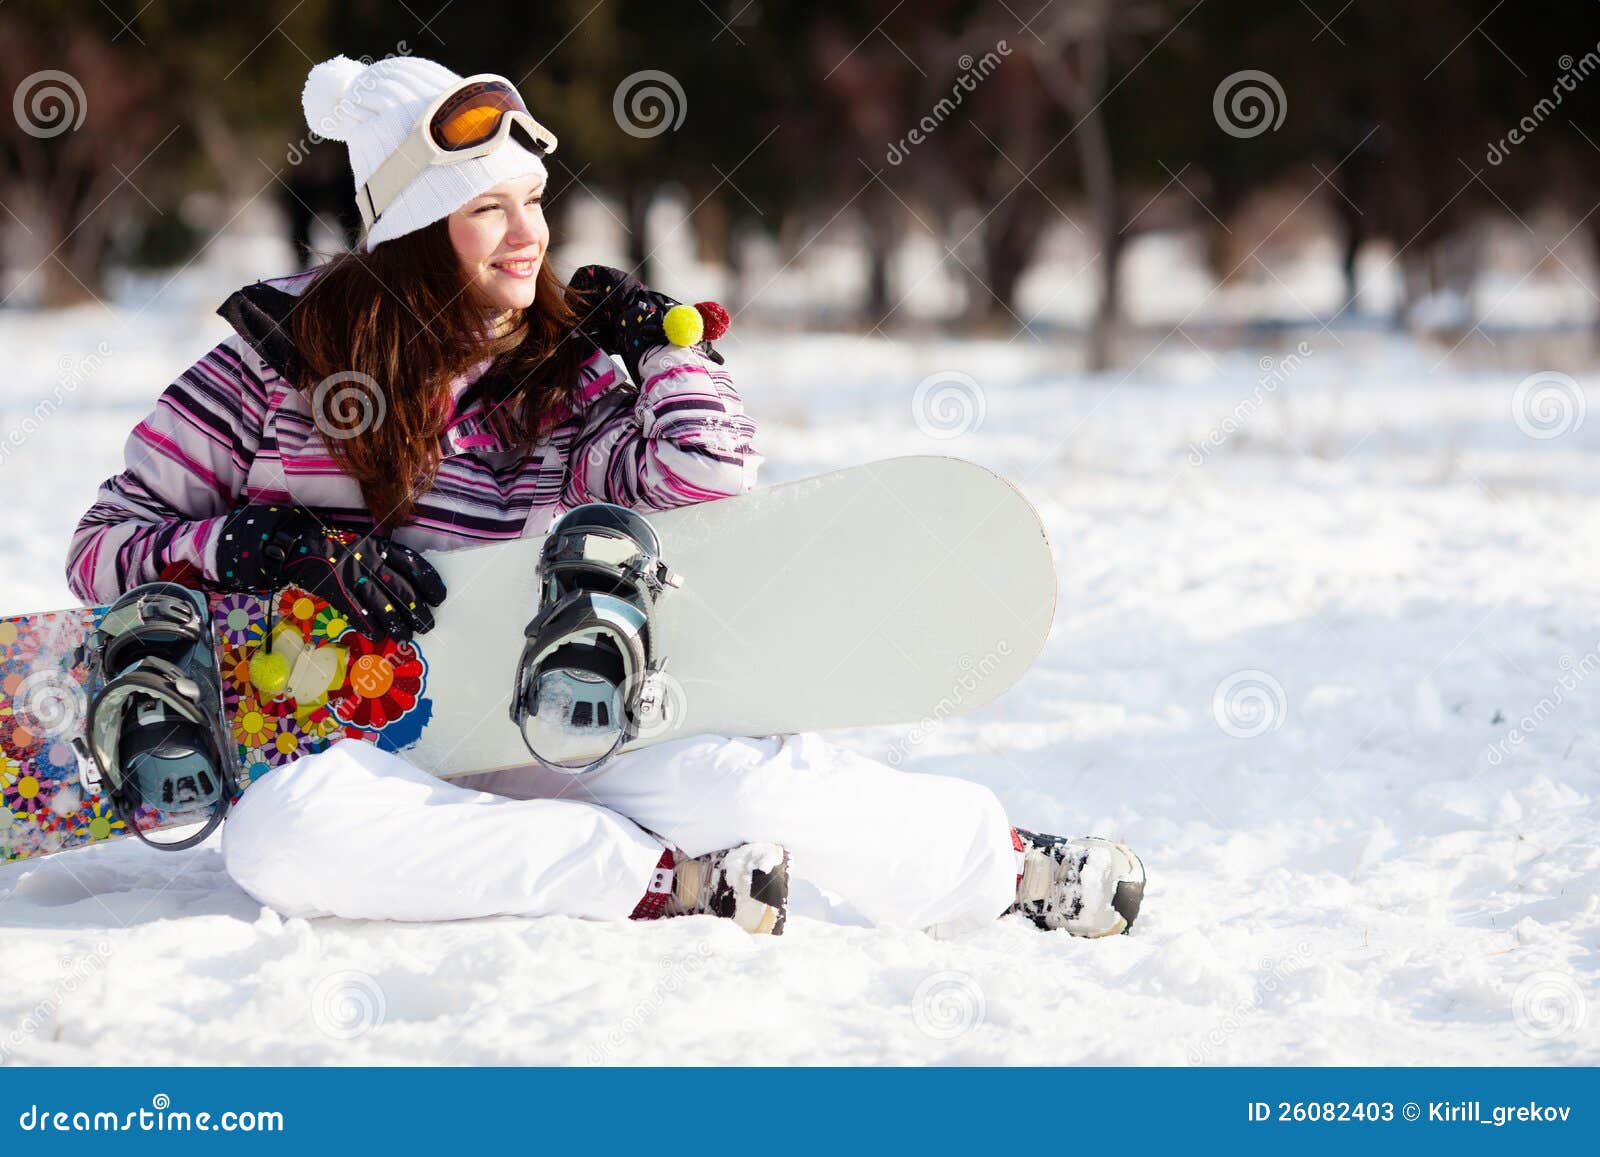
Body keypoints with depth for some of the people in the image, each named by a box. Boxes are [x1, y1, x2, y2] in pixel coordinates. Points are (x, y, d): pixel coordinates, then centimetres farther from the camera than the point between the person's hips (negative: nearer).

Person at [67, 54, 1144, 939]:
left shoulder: (571, 383, 7)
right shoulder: (278, 361, 0)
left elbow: (710, 475, -12)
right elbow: (107, 543, -1)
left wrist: (658, 337, 3)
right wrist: (268, 545, -18)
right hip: (357, 758, -1)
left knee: (740, 778, -30)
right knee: (284, 833, -39)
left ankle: (1009, 862, -12)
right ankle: (662, 882, -32)